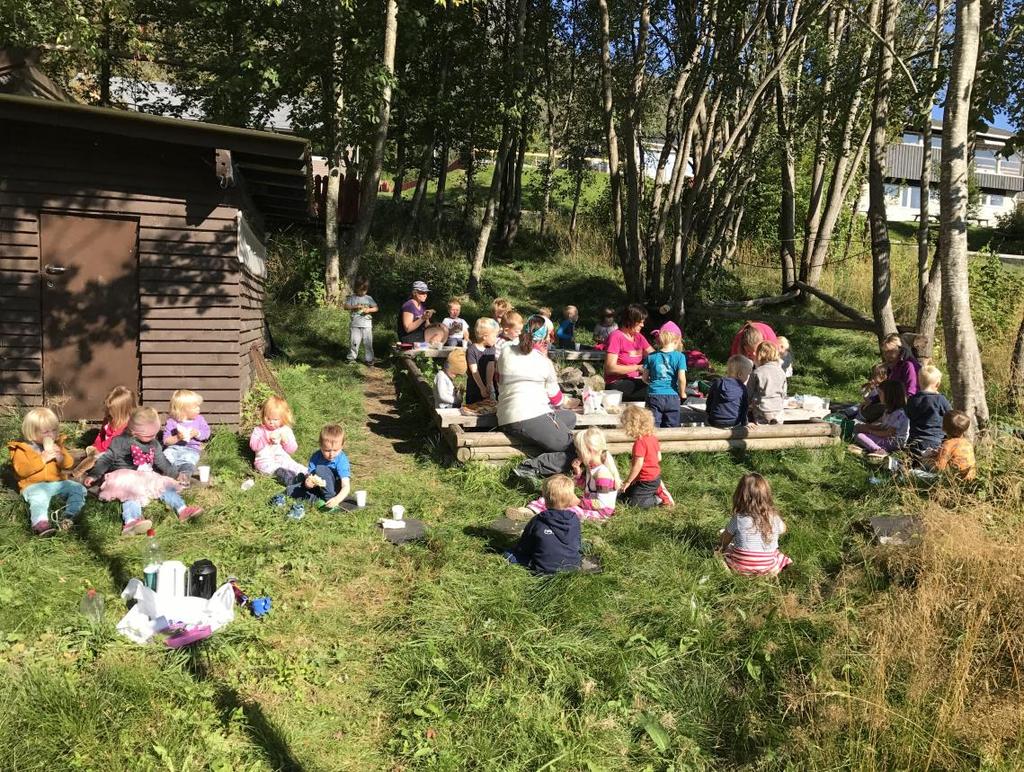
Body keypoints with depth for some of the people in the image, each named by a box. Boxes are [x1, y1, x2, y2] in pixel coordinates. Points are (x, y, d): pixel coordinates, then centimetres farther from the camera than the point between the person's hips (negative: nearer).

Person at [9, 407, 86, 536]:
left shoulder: (57, 444, 14)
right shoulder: (22, 449, -1)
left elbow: (69, 464, 13)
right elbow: (21, 470, -13)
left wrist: (60, 457, -9)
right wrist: (42, 460, -19)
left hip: (58, 482, 5)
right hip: (34, 485, -5)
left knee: (79, 489, -15)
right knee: (39, 497, -37)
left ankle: (69, 516, -32)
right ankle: (40, 523, -59)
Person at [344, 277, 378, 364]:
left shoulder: (369, 298, 8)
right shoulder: (352, 298, 4)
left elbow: (376, 308, 6)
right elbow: (346, 307, -3)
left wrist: (369, 310, -13)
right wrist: (355, 306, -17)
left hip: (367, 325, 1)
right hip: (354, 325, -1)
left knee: (368, 342, 3)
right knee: (354, 342, 0)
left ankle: (368, 358, 11)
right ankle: (351, 357, 13)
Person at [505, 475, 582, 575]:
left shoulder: (537, 521, -10)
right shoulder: (574, 519, -4)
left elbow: (523, 548, 1)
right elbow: (579, 545, 11)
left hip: (544, 569, -2)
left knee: (509, 555, 10)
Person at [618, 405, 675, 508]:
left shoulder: (640, 442, -26)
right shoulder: (652, 437, 1)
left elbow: (638, 465, -27)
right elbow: (659, 458, 9)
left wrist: (627, 482, -18)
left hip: (647, 481, -9)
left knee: (631, 502, -2)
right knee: (627, 492, 21)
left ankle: (661, 499, -3)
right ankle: (658, 490, 13)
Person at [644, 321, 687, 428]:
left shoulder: (651, 356, 3)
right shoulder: (680, 356, -4)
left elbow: (645, 378, 7)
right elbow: (681, 378, -10)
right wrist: (682, 394, 6)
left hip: (654, 396, 1)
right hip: (672, 396, -1)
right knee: (670, 430, 8)